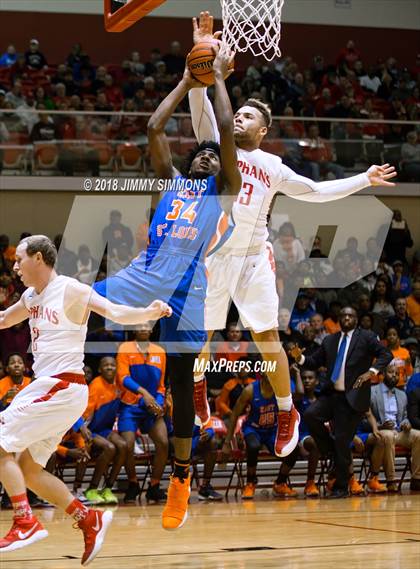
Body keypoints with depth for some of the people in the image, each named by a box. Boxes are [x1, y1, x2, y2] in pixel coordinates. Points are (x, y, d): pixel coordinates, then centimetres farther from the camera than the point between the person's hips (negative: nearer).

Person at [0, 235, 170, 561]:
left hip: (61, 387, -9)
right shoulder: (32, 296, 14)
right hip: (49, 387, 9)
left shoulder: (71, 290, -10)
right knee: (29, 469, 10)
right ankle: (89, 520, 11)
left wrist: (149, 313, -40)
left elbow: (115, 312, -22)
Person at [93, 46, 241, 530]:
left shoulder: (225, 191, 15)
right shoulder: (172, 181, 24)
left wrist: (218, 78, 14)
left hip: (185, 286, -3)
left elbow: (226, 130, 6)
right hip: (142, 274, 3)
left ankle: (181, 475, 10)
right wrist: (186, 82, 22)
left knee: (180, 381, -1)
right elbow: (154, 128, 18)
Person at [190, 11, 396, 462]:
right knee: (200, 333, 9)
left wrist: (363, 180, 15)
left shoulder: (273, 167, 11)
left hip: (252, 258, 0)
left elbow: (315, 191, 21)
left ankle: (287, 412, 9)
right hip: (211, 256, 0)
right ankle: (197, 383, 38)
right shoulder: (217, 148, 6)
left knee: (266, 337, -4)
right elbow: (200, 106, -8)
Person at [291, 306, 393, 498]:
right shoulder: (329, 341, 15)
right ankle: (332, 450, 1)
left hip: (352, 397, -4)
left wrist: (372, 371, -16)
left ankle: (341, 487, 6)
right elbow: (315, 362, 14)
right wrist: (300, 358, -6)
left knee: (342, 440, -5)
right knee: (310, 415, -22)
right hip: (331, 394, 4)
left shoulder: (366, 338, 2)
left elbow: (386, 355, -2)